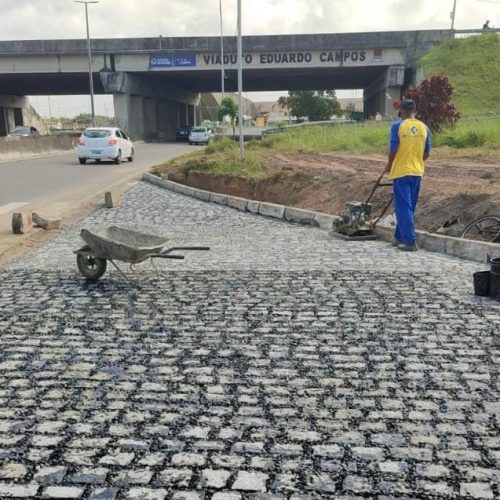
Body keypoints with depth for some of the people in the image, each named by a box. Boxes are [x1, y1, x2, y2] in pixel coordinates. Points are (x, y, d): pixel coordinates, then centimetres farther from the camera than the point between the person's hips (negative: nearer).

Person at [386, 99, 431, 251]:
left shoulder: (397, 126, -9)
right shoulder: (424, 127, 5)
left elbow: (393, 149, -11)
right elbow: (427, 153, 7)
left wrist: (389, 165, 6)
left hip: (400, 171, -5)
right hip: (417, 172, 5)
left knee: (403, 207, -2)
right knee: (409, 207, 15)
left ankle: (410, 242, -7)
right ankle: (400, 237, 26)